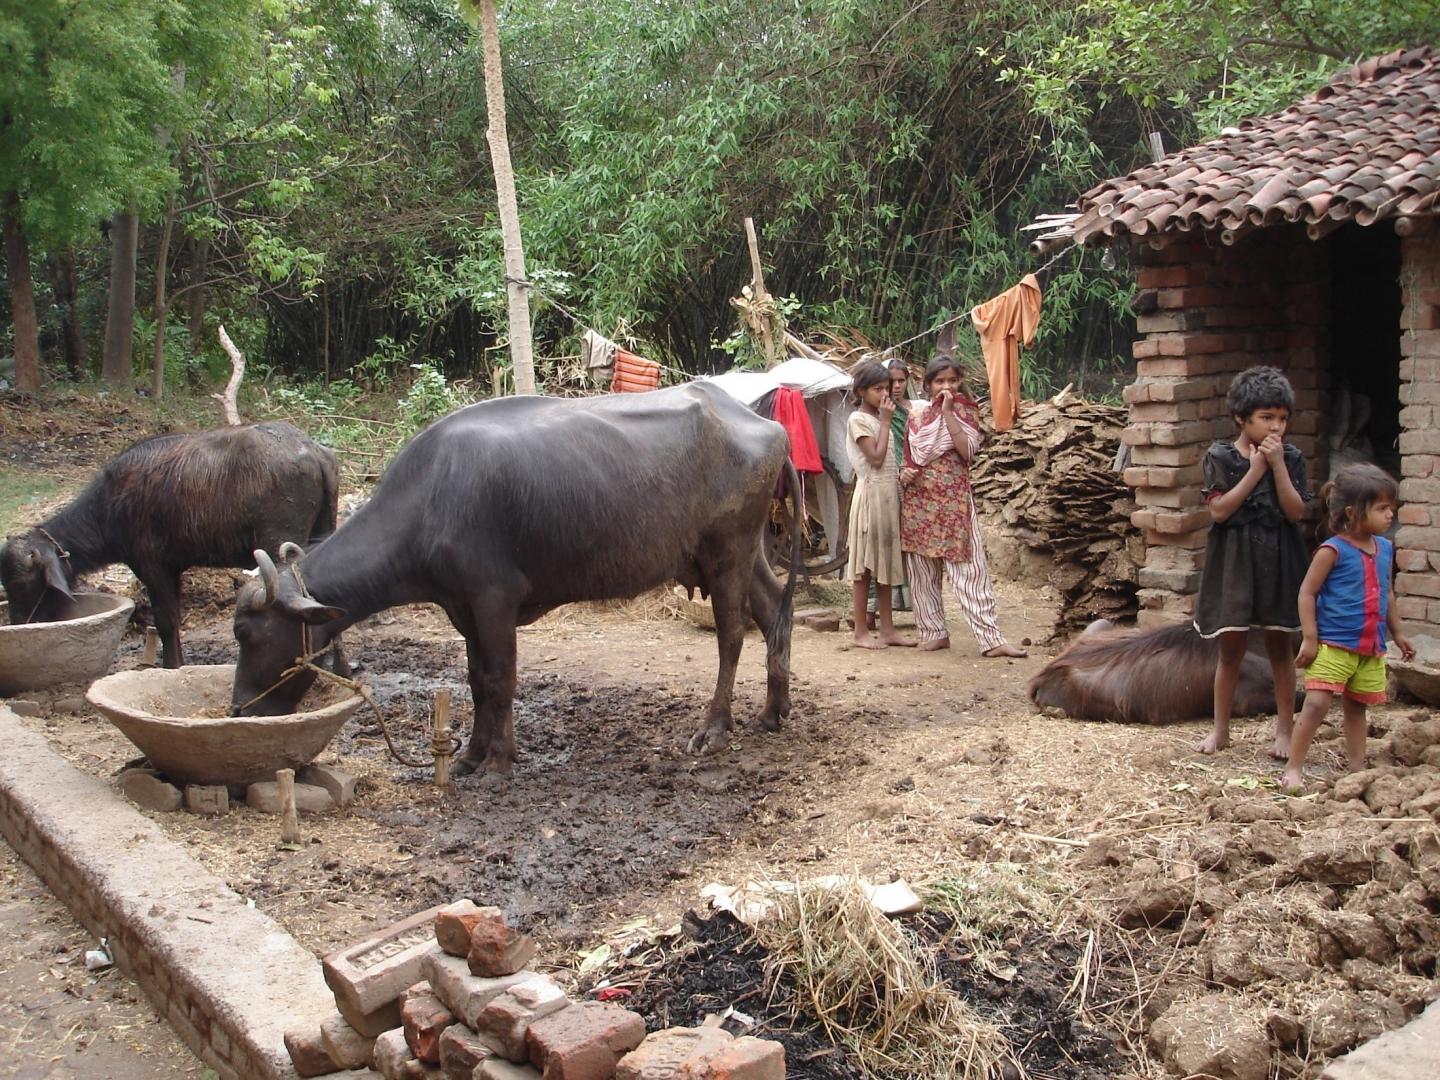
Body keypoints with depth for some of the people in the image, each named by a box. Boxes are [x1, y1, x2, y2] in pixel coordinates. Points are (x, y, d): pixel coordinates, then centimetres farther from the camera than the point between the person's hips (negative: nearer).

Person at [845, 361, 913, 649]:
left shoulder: (880, 418, 15)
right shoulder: (858, 419, -9)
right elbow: (876, 458, -17)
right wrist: (885, 421, -12)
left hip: (890, 494, 8)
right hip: (871, 493, -8)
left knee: (885, 563, 9)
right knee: (865, 564, -2)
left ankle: (886, 628, 13)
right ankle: (861, 631, 3)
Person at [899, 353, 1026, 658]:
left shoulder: (965, 413, 2)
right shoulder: (915, 416, 8)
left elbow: (967, 451, -15)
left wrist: (948, 412, -16)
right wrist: (904, 474, -4)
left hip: (955, 502, -3)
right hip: (918, 502, 3)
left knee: (970, 570, -8)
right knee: (922, 573, 6)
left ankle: (991, 638, -10)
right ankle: (934, 632, 17)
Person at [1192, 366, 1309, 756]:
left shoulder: (1291, 459, 3)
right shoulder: (1219, 457, -3)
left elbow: (1295, 511, -8)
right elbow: (1219, 509, -14)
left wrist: (1277, 465, -14)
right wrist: (1256, 469, -14)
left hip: (1279, 562, 2)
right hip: (1234, 563, -1)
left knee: (1281, 648, 8)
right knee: (1231, 649, 6)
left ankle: (1285, 731, 17)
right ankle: (1221, 729, 18)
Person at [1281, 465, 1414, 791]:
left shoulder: (1385, 549, 8)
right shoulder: (1333, 550, -12)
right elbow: (1307, 593, -11)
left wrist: (1398, 633, 23)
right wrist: (1310, 638, -15)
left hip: (1371, 648, 6)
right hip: (1333, 645, -6)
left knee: (1356, 708, 16)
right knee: (1315, 705, -12)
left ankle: (1358, 770, 24)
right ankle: (1292, 770, -6)